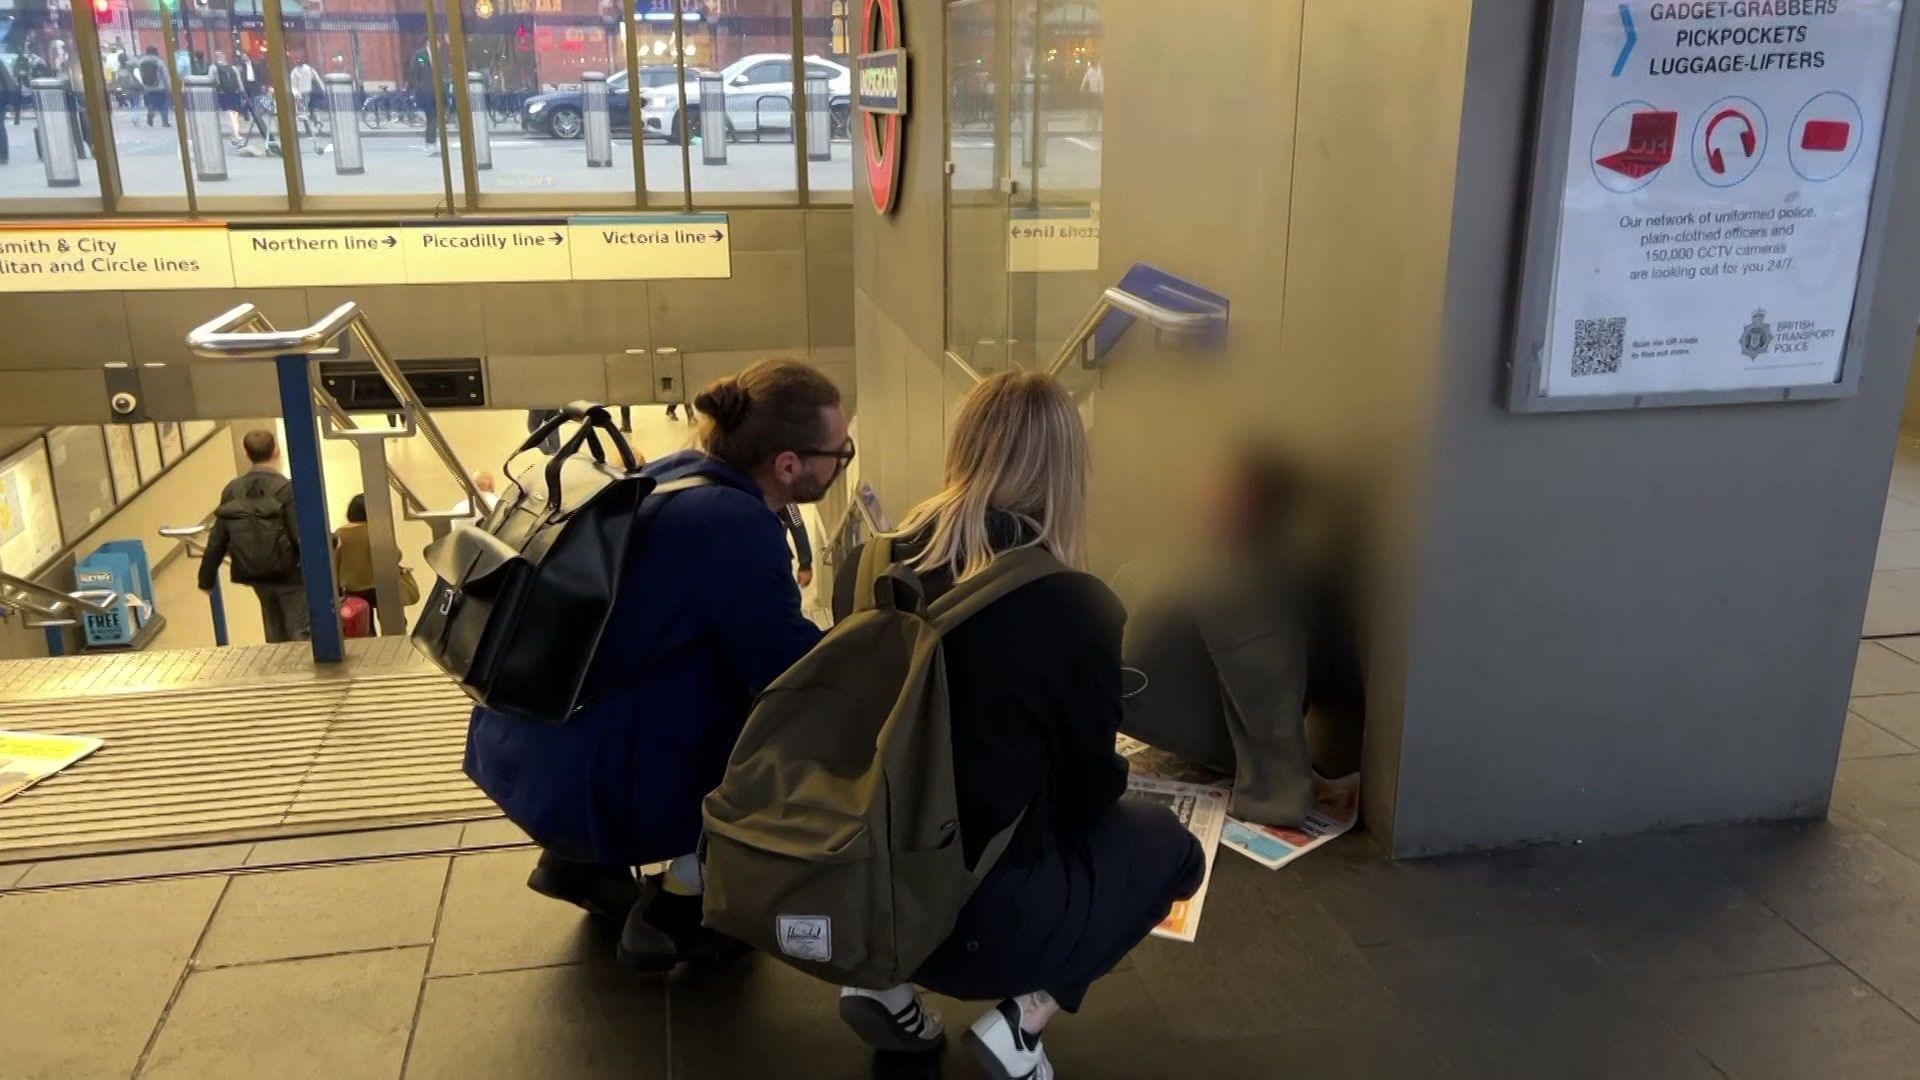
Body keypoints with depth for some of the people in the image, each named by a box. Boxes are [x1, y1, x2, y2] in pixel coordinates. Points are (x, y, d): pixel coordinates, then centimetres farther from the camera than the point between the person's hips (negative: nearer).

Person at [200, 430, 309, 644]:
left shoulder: (233, 490, -1)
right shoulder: (286, 489, -17)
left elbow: (217, 539, 2)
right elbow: (302, 536, -20)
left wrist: (206, 578, 12)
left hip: (257, 577, 5)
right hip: (290, 575, -5)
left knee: (276, 637, 19)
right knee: (301, 635, 1)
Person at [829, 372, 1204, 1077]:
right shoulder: (1079, 609, -16)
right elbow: (1090, 788, -3)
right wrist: (1115, 780, 22)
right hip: (982, 918, -5)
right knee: (1168, 846, 19)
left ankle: (885, 978, 15)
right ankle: (1022, 1019, 4)